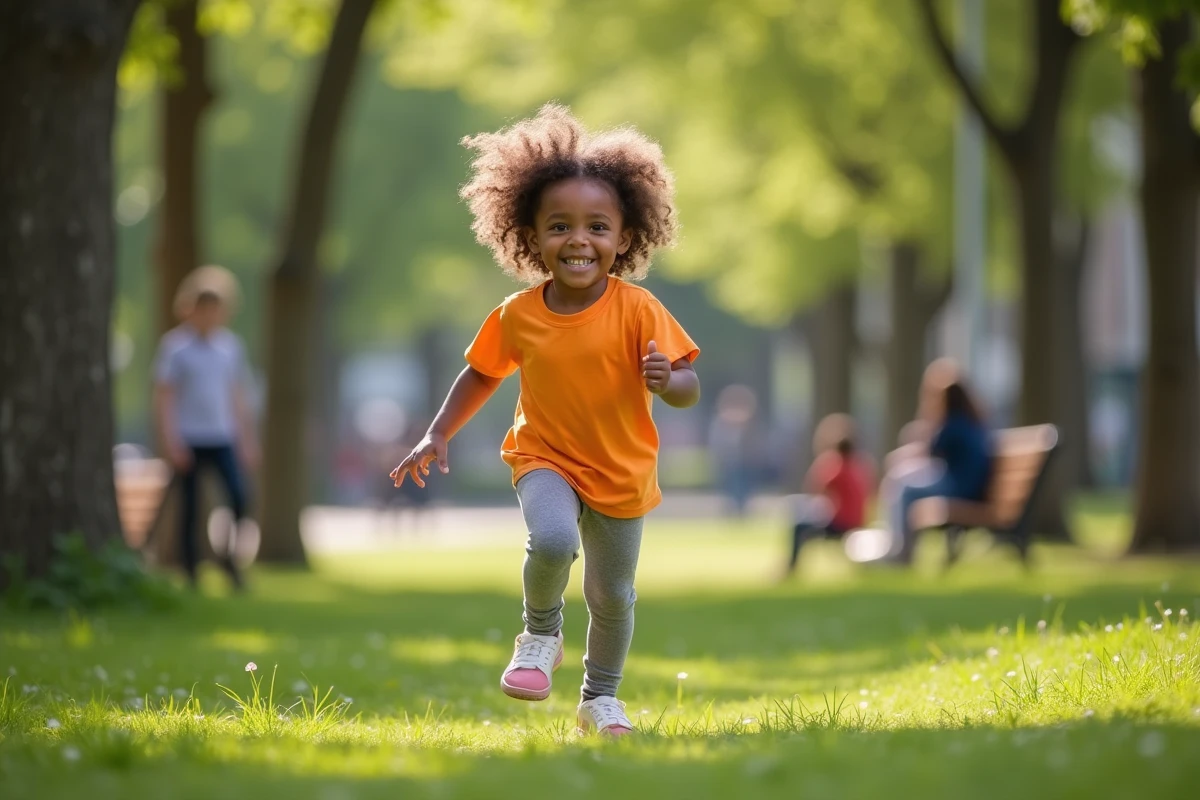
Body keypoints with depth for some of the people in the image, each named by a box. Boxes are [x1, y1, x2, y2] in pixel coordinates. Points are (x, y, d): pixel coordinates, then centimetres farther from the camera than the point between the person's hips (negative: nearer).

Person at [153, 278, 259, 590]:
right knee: (190, 506, 1)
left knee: (239, 497, -13)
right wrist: (172, 443, -12)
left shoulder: (230, 345, 10)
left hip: (223, 438, 3)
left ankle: (228, 554, 7)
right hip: (189, 438, -3)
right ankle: (191, 571, 10)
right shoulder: (175, 345, -4)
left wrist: (248, 440, 14)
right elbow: (163, 397, -5)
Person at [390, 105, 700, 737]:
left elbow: (689, 390, -16)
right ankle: (541, 635, -1)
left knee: (612, 596, 11)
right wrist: (436, 437, 3)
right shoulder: (517, 317, -9)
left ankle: (600, 698, 36)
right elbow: (482, 375, 8)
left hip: (622, 472, 0)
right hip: (545, 459, 0)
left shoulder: (637, 311, -16)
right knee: (552, 541, -30)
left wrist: (665, 381, -39)